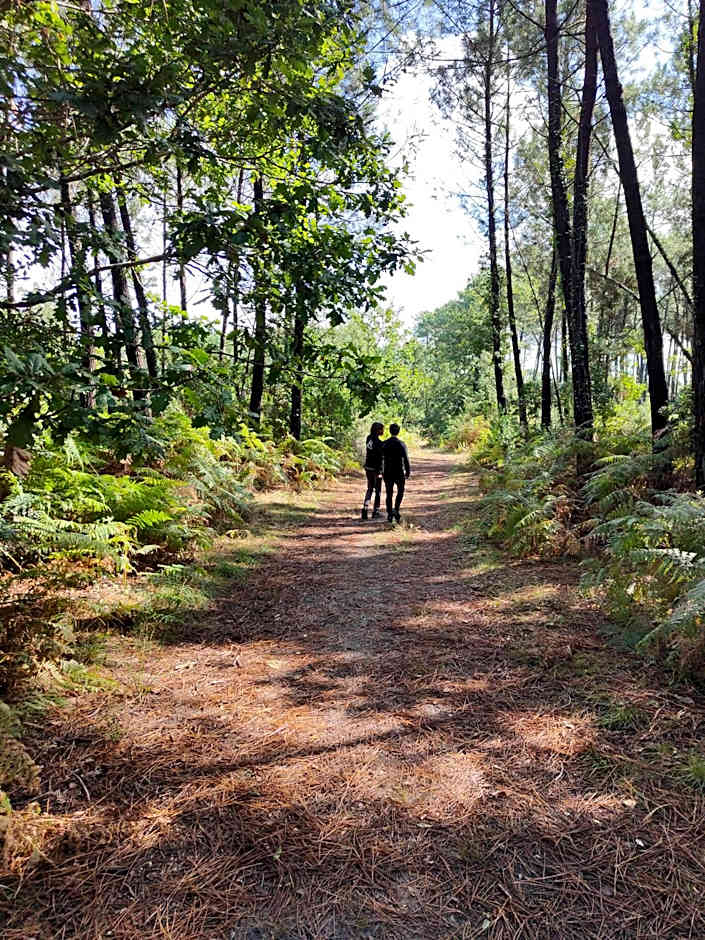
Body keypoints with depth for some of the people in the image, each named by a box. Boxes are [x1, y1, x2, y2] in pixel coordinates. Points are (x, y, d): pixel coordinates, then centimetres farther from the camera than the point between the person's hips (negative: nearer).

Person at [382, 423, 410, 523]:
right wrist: (408, 472, 1)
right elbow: (406, 459, -9)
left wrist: (381, 471, 14)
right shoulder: (401, 444, -10)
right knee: (400, 491, 16)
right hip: (399, 472, -2)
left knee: (389, 494, 11)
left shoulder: (384, 444, -2)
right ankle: (396, 510, -1)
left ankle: (389, 515, 11)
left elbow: (381, 459, 3)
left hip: (387, 473, 2)